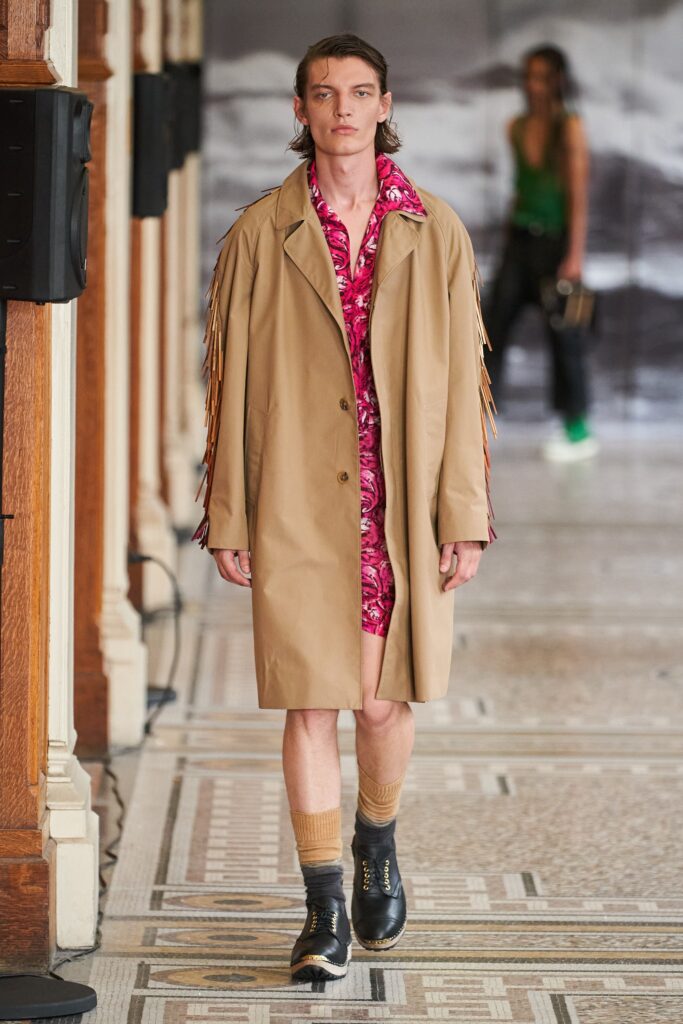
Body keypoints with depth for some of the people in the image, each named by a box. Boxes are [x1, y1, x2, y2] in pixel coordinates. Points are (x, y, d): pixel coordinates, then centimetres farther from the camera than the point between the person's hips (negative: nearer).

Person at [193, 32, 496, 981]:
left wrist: (466, 514, -2)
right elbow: (229, 379, 3)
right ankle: (326, 911, 9)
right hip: (298, 508, -1)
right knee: (311, 705, -1)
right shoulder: (261, 234, 2)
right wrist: (227, 518, 0)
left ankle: (377, 842, 36)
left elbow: (463, 378, 4)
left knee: (386, 700, 6)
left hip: (403, 507, 1)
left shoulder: (436, 232, 4)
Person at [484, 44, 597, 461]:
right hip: (519, 239, 5)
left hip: (556, 239, -5)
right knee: (494, 323, -2)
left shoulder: (570, 126, -10)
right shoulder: (516, 128, 7)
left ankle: (578, 431, 13)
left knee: (563, 334, 2)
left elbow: (579, 193, -12)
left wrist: (574, 255, -17)